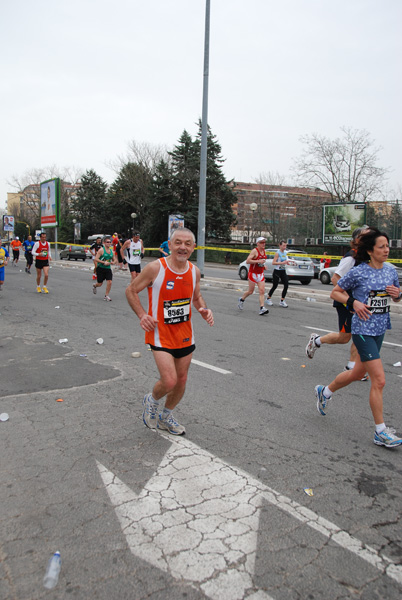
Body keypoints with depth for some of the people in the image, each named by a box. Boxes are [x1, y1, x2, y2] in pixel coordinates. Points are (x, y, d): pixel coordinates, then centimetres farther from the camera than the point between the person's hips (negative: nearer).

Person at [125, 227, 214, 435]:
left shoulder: (194, 271, 0)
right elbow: (131, 290, -4)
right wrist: (142, 315, -17)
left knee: (181, 381, 13)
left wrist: (204, 309, -4)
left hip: (185, 334, 6)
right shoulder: (155, 268, -16)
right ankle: (152, 400, 22)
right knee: (169, 381, -15)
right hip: (160, 332, -5)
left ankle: (165, 417, 39)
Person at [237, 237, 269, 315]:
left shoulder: (264, 251, 10)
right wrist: (258, 261, -27)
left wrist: (263, 265, 11)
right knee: (250, 291, 4)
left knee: (262, 291, -7)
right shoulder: (254, 251, -14)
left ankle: (262, 308, -11)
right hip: (253, 274, -6)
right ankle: (241, 300, 32)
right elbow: (247, 261, -22)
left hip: (261, 274, 6)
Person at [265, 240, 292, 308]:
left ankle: (282, 301, 6)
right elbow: (273, 263, -22)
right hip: (277, 271, -6)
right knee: (275, 286, 1)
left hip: (283, 271, 7)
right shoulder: (277, 253, -13)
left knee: (286, 285, -4)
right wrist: (282, 262, -27)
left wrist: (288, 262, 3)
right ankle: (268, 299, 22)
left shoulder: (285, 252, 8)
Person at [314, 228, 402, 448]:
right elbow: (335, 292, -2)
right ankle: (380, 432, 5)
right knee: (379, 380, -9)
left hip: (380, 329, 7)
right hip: (363, 330, -7)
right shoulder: (358, 272, -12)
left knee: (358, 373, 19)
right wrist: (353, 302, -18)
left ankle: (324, 392, 44)